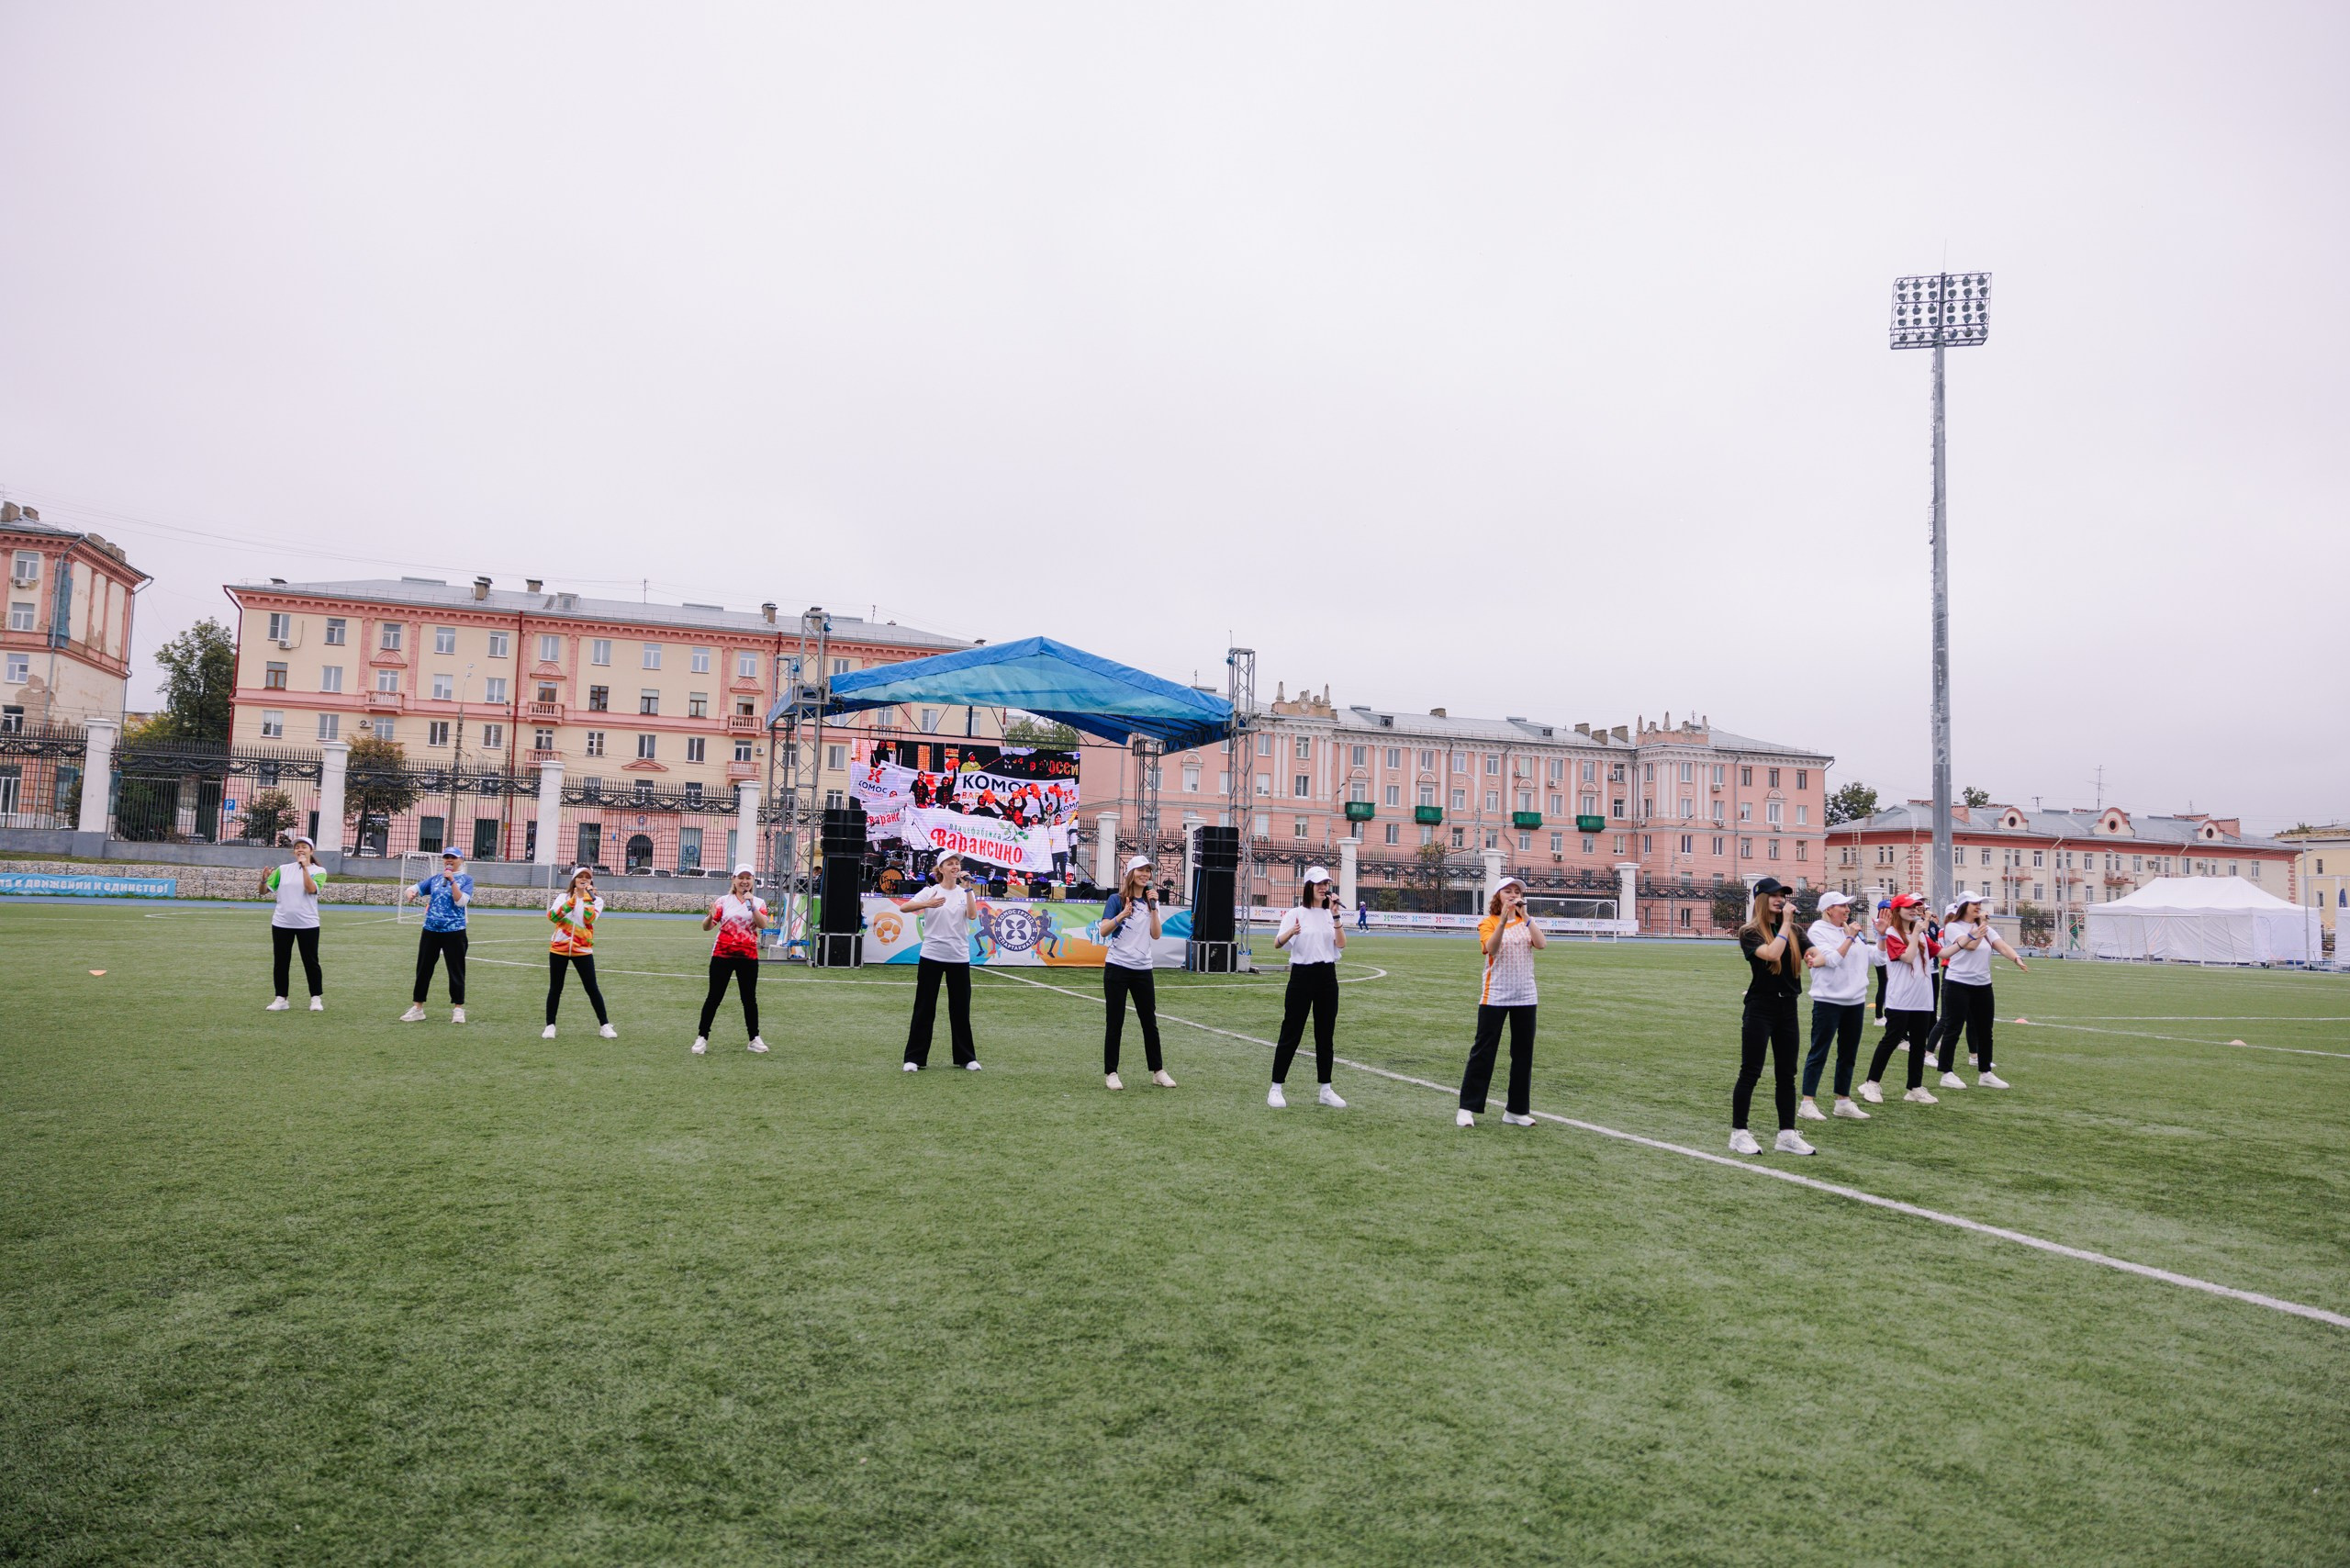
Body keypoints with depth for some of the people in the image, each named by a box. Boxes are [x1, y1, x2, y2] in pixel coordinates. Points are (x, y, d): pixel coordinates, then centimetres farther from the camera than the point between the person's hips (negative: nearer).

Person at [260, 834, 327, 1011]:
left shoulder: (318, 871, 0)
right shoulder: (283, 869, 7)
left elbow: (311, 889, -18)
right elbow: (264, 891, 7)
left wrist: (304, 867, -18)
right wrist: (264, 879, -13)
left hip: (307, 924, -3)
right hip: (281, 923, 3)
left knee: (311, 962, 2)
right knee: (280, 962, 7)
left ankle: (316, 999, 11)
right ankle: (280, 999, 16)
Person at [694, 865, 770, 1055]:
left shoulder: (759, 902, 4)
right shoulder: (724, 901, 2)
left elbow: (763, 925, -13)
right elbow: (706, 927, -2)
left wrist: (751, 905, -23)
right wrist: (711, 916, -24)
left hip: (748, 956, 1)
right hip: (722, 955, -1)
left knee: (750, 998, 6)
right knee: (714, 997, 1)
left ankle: (754, 1039, 14)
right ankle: (702, 1037, 9)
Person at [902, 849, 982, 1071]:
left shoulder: (965, 892, 8)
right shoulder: (931, 891, 0)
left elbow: (972, 914, -11)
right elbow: (903, 907, -14)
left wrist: (968, 888, -14)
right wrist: (926, 904, -30)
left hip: (959, 958, 2)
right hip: (932, 956, -2)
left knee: (961, 1009, 8)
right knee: (924, 1009, 2)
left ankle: (966, 1057, 18)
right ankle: (914, 1058, 9)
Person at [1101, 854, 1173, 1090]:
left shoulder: (1151, 901, 9)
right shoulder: (1117, 900, -4)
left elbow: (1156, 935, -2)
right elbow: (1103, 931, -14)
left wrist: (1153, 907, -10)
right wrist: (1122, 915, -29)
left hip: (1143, 970, 4)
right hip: (1117, 968, -4)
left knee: (1150, 1022, 8)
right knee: (1115, 1023, 2)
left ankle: (1158, 1071, 17)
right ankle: (1110, 1073, 10)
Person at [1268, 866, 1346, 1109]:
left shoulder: (1330, 914, 9)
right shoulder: (1295, 913, -3)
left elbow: (1341, 945, -4)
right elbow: (1277, 943, -17)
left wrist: (1335, 916, -13)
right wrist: (1291, 932, -38)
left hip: (1327, 975, 4)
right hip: (1302, 975, -4)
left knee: (1326, 1034, 8)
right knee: (1291, 1033, -2)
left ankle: (1326, 1089, 17)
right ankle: (1276, 1089, 5)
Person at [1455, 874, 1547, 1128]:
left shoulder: (1526, 922, 8)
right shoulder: (1488, 923, -2)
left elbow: (1542, 943, -11)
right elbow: (1491, 948, -22)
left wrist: (1524, 915, -15)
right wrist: (1503, 919, -31)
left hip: (1525, 997, 4)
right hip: (1495, 996, -4)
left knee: (1523, 1053, 8)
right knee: (1483, 1051, -1)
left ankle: (1517, 1110, 18)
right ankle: (1467, 1108, 5)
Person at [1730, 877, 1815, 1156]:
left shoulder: (1795, 930, 8)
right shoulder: (1750, 932, -7)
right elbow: (1772, 954, -23)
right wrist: (1786, 922, -16)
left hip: (1787, 1008, 5)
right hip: (1760, 1008, -5)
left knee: (1787, 1075, 10)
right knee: (1750, 1073, -2)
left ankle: (1787, 1135, 17)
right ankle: (1739, 1133, 6)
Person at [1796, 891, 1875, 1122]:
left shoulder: (1852, 930, 13)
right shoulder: (1818, 930, -7)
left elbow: (1874, 958, 15)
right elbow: (1833, 959, -18)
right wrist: (1849, 938, -16)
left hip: (1855, 1000, 7)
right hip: (1828, 1001, -7)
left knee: (1848, 1054, 12)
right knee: (1819, 1053, -4)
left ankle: (1843, 1101, 20)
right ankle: (1807, 1103, -2)